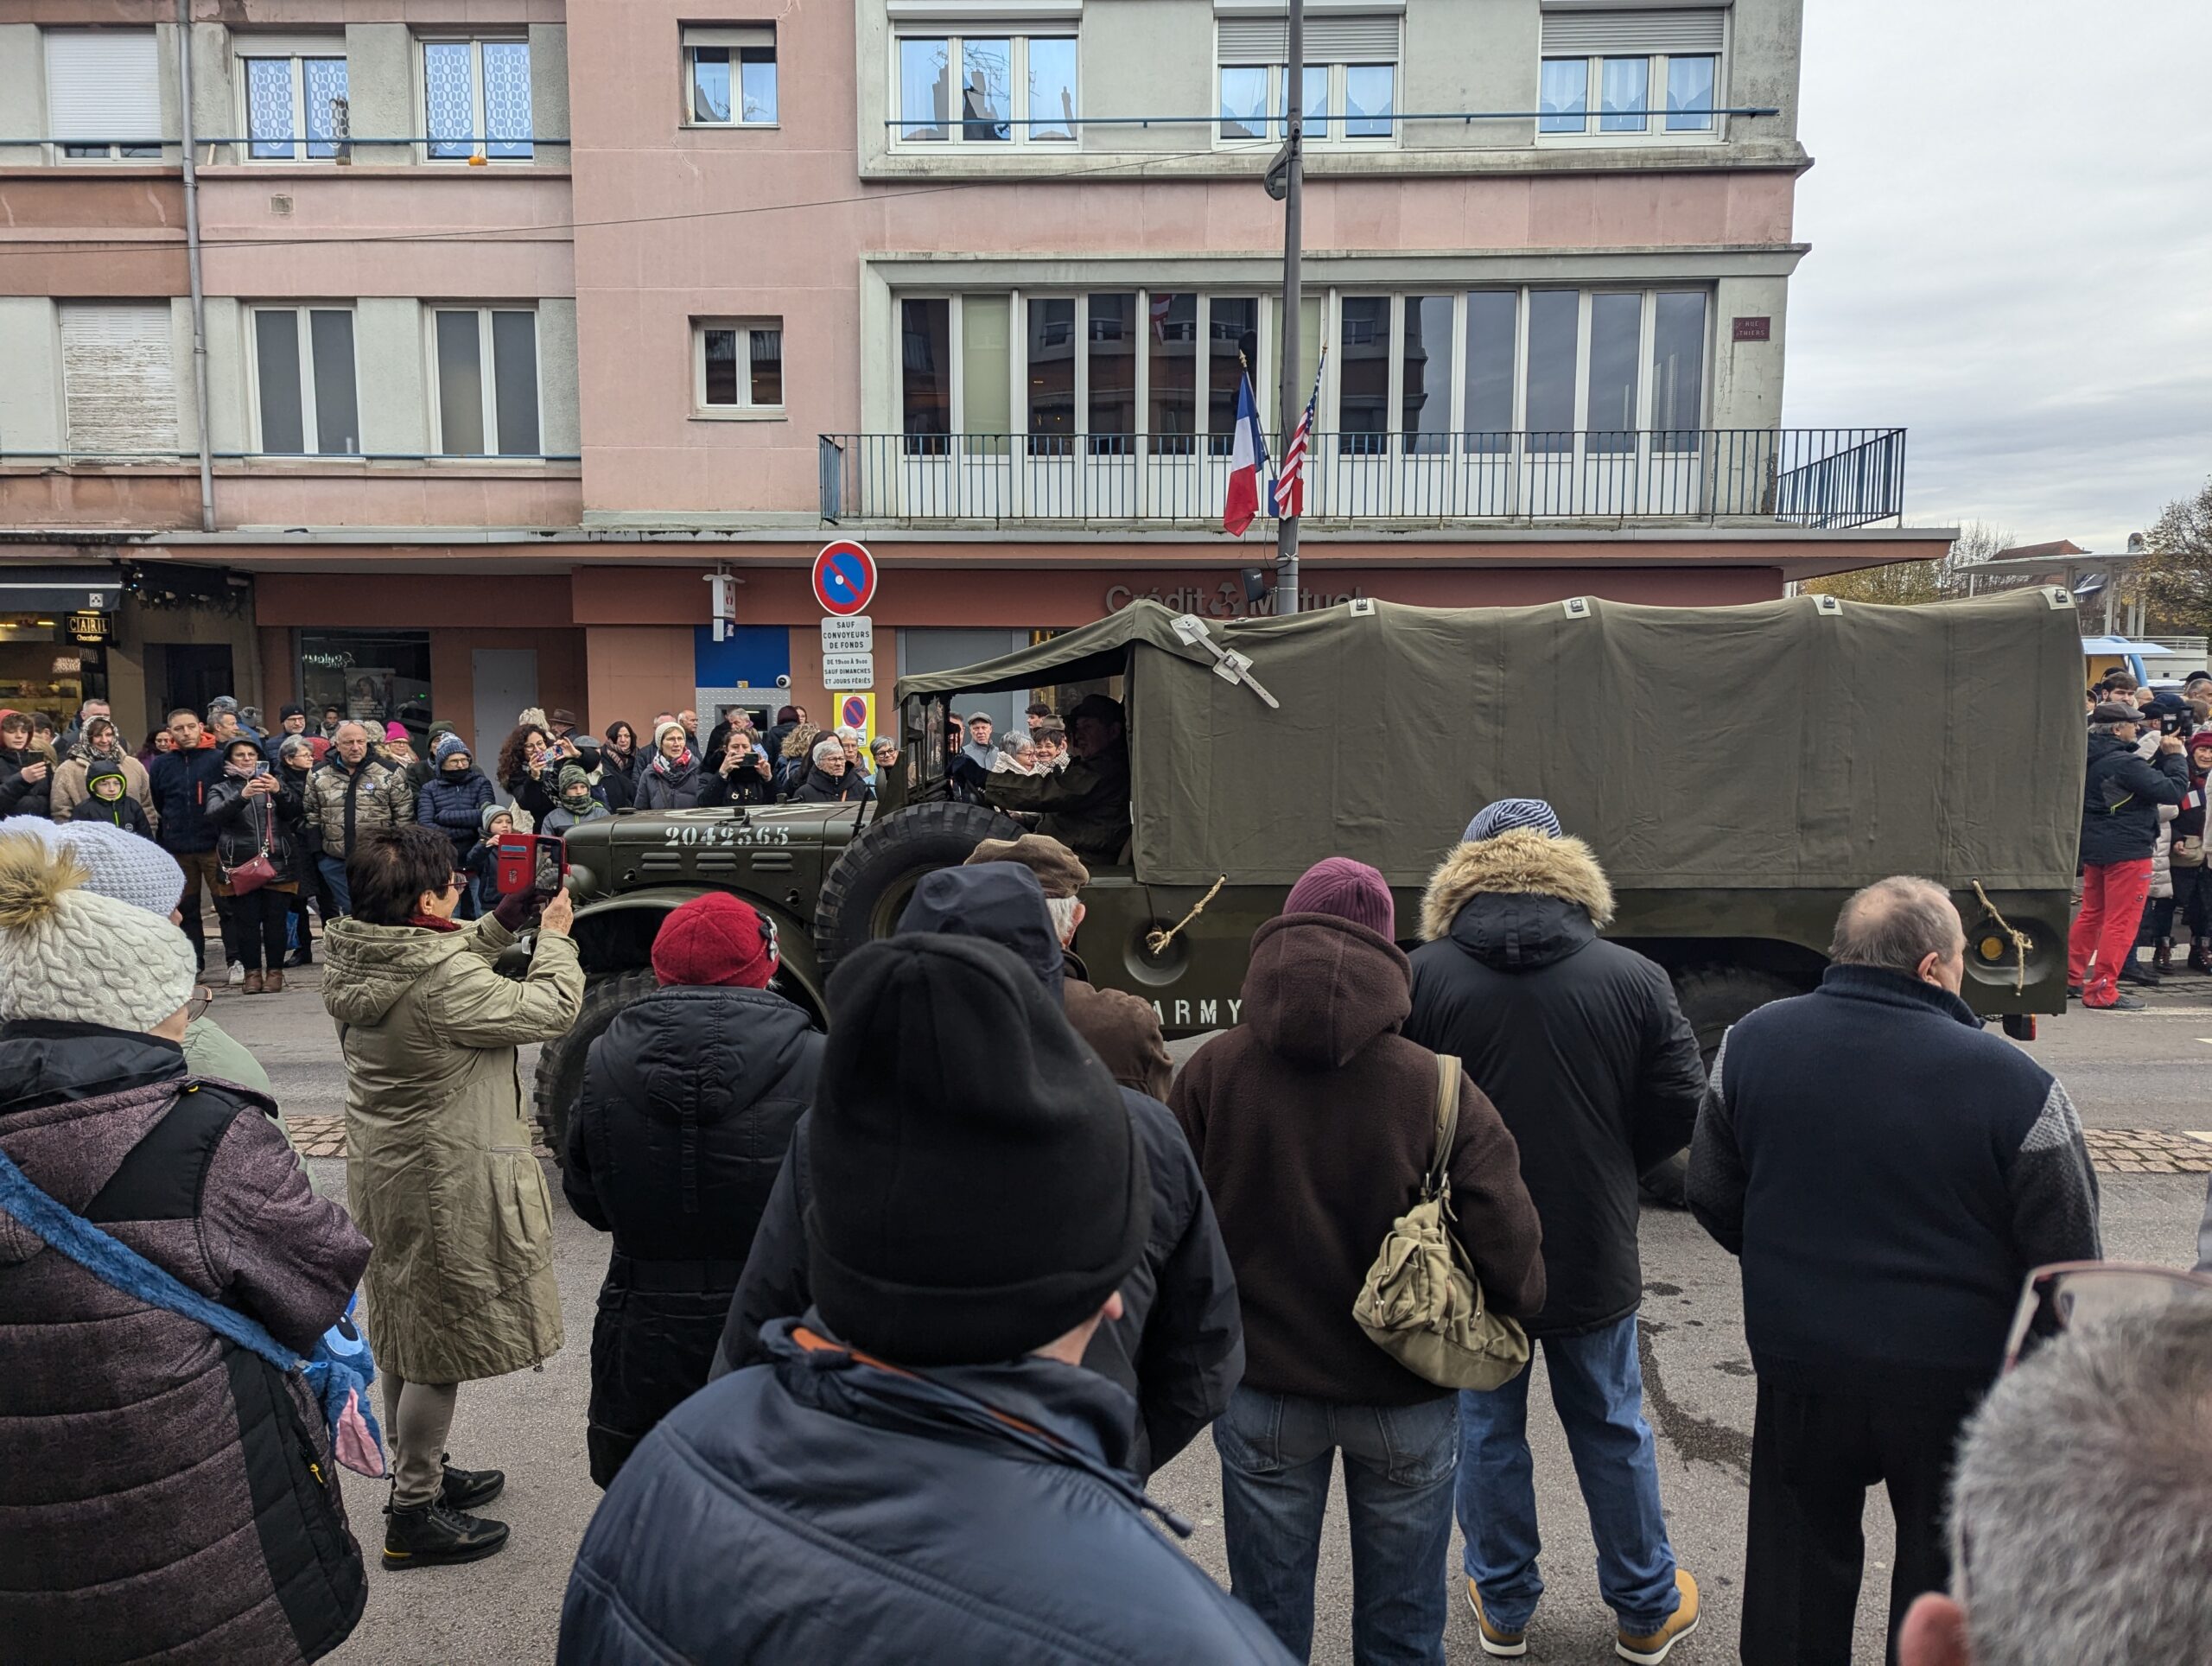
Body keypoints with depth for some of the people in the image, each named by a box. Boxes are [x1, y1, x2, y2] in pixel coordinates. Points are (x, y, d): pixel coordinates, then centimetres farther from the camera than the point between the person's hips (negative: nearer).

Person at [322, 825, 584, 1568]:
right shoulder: (442, 982, -29)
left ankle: (422, 1471, 41)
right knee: (439, 1345, 5)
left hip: (384, 1169, 10)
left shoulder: (354, 959, -3)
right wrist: (553, 934, -4)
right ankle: (414, 1517, 18)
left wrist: (501, 924, 6)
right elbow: (550, 1008, -19)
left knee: (406, 1336, 23)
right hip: (443, 1181, -9)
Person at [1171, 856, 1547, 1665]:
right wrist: (1514, 1309, 3)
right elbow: (1512, 1264, -19)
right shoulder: (1441, 1090, -18)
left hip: (1261, 1393, 1)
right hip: (1406, 1401, -1)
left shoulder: (1211, 1073, -14)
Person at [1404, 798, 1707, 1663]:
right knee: (1613, 1434, 20)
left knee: (1486, 1431, 17)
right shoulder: (1634, 979, -10)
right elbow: (1678, 1111, -5)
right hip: (1594, 1258, 1)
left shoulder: (1422, 977, -15)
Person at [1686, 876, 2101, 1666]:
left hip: (1800, 1363, 2)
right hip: (1957, 1379, -2)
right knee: (1945, 1574, 20)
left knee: (1798, 1556, 21)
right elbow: (2067, 1264, -11)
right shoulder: (2015, 1084, -19)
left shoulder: (1753, 1042, -9)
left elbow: (1712, 1194, 1)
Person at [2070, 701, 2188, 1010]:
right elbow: (2173, 790, -18)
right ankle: (2101, 993, -4)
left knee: (2091, 913, 19)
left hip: (2094, 847, 9)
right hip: (2127, 851, -9)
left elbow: (2145, 779, 15)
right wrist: (2175, 756, -6)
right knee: (2121, 922, -4)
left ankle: (2069, 977, 23)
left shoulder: (2093, 759, 7)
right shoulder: (2125, 763, -20)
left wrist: (2162, 755, 8)